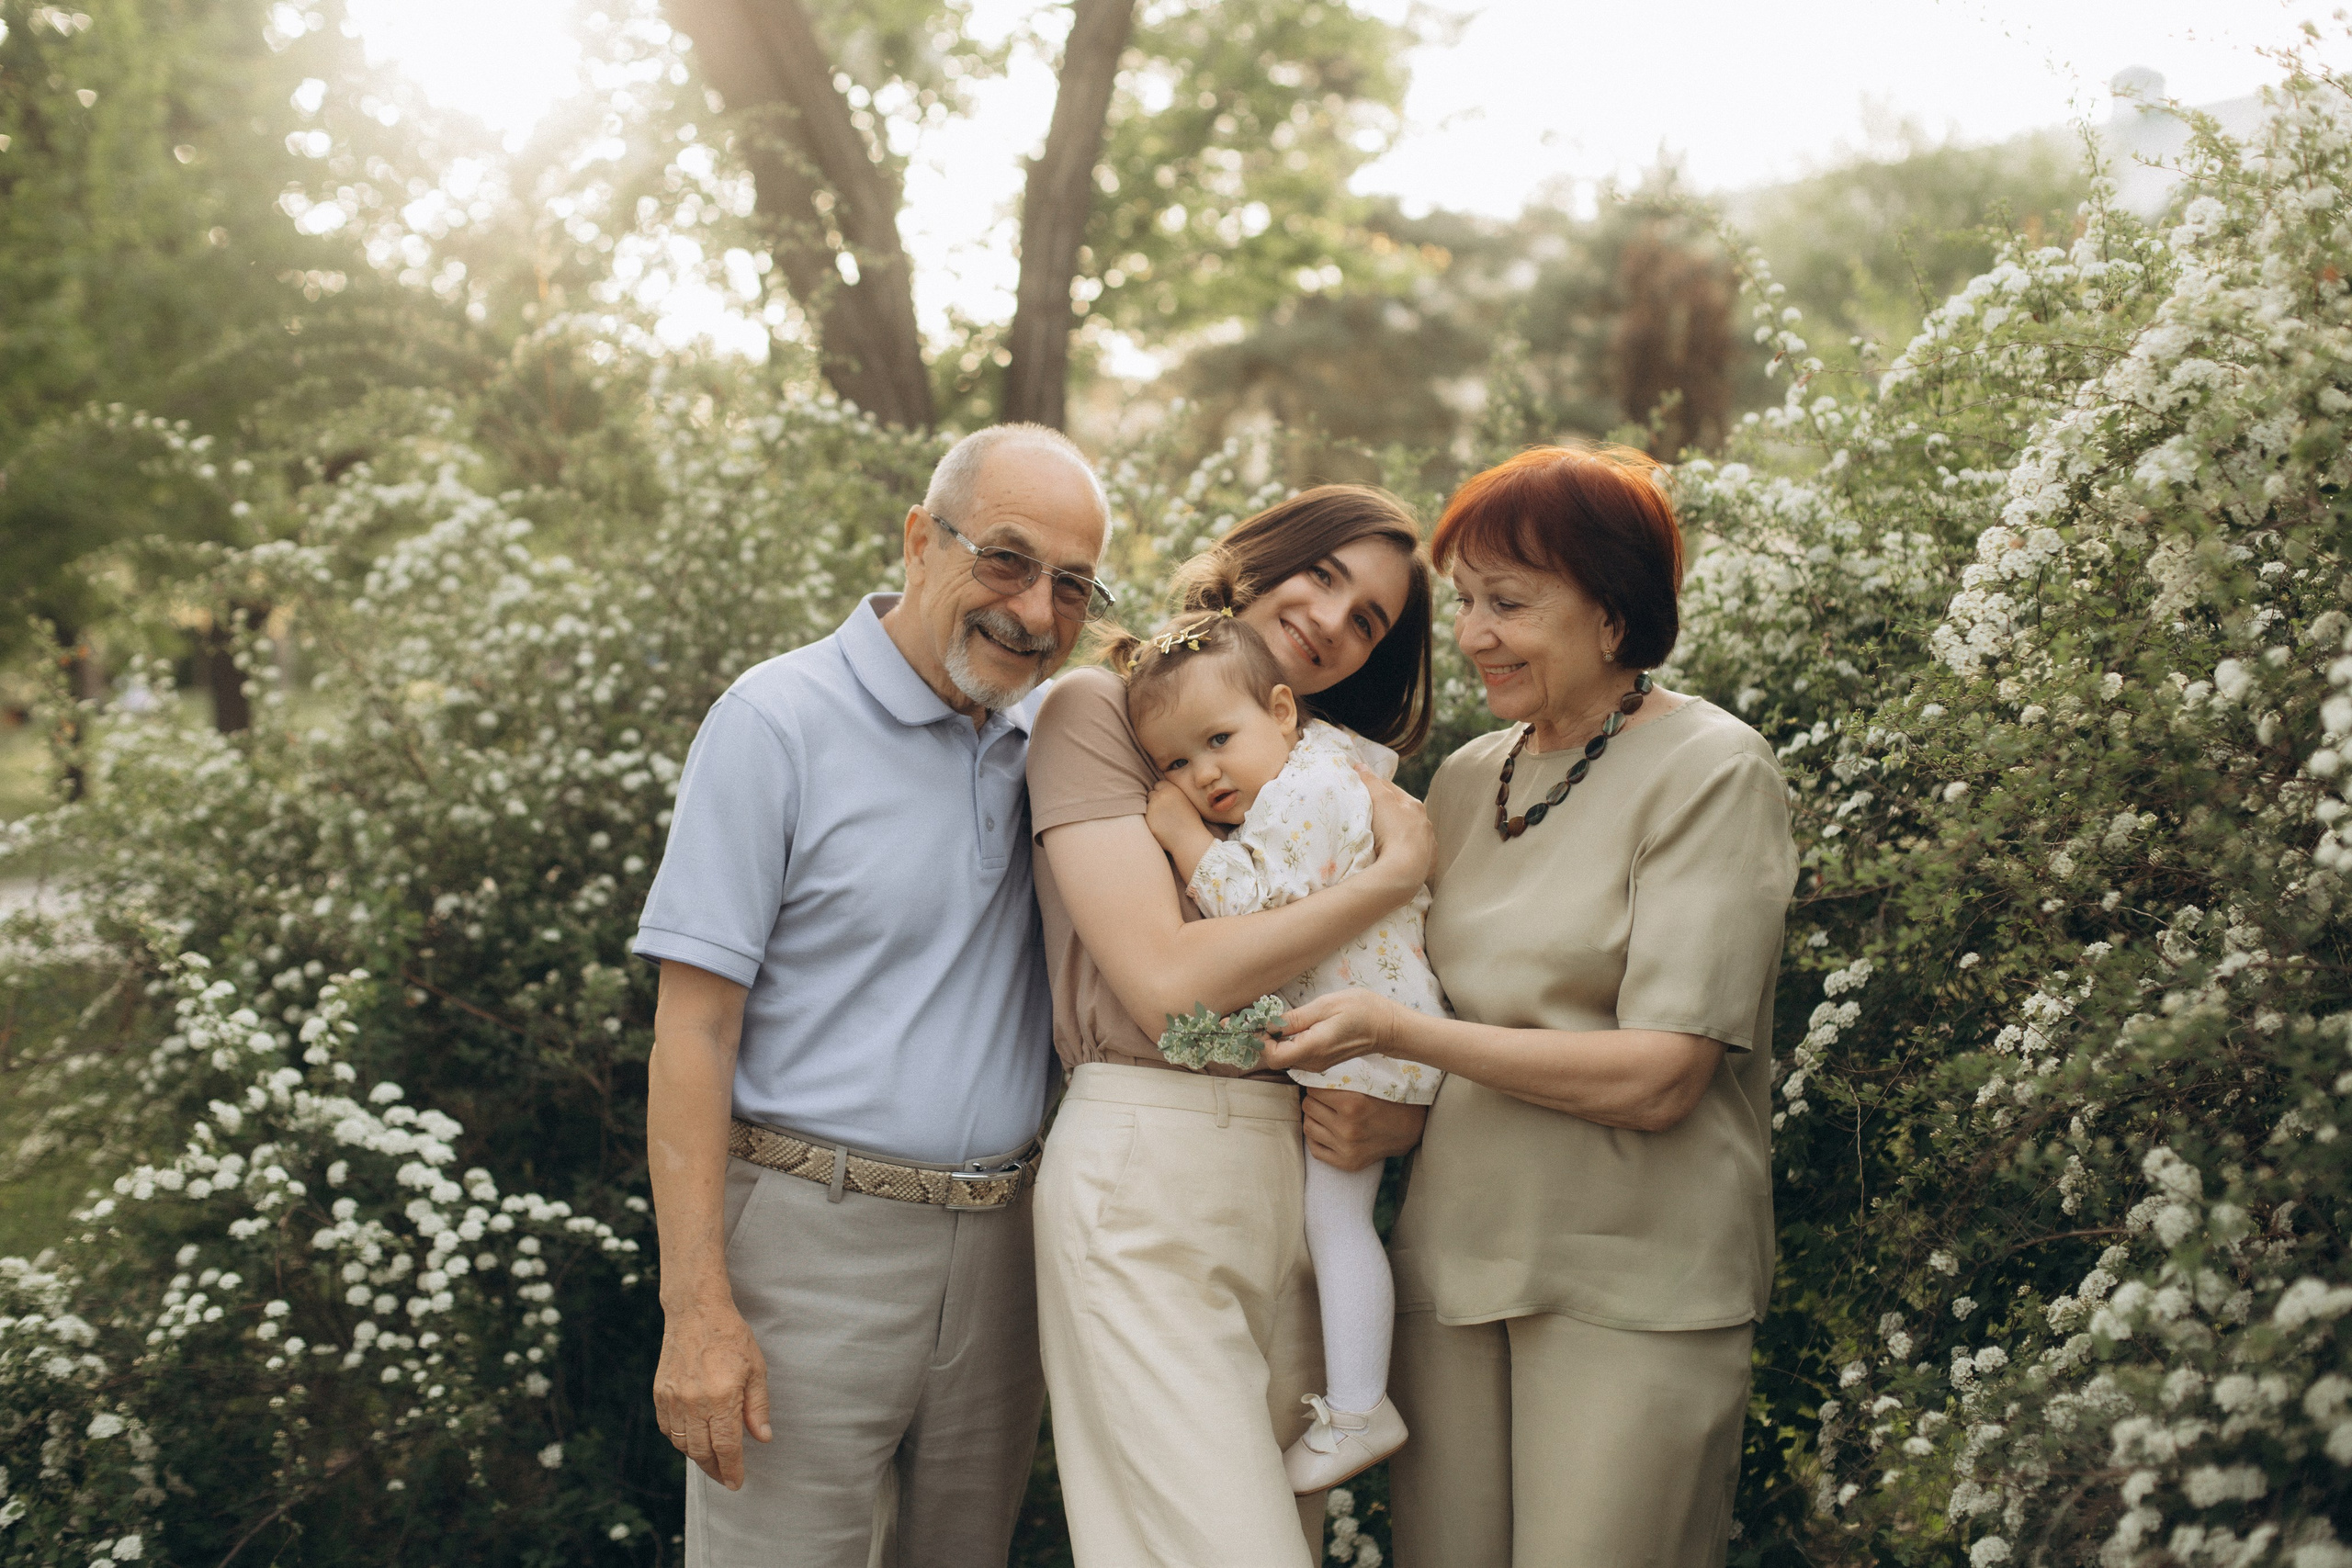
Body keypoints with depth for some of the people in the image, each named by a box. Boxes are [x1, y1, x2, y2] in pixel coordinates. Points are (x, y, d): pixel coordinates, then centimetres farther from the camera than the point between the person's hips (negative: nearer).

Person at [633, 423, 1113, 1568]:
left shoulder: (1046, 741, 9)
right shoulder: (782, 721, -8)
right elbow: (693, 1024, -11)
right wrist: (697, 1310, -16)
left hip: (997, 1251, 6)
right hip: (814, 1243, -5)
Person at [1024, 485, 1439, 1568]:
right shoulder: (1097, 711, 0)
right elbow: (1166, 980, -12)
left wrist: (1399, 1117, -4)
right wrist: (1394, 878, -6)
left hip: (1297, 1175, 6)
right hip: (1148, 1165, -6)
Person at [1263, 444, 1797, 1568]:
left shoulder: (1712, 773, -7)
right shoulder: (1468, 777, 11)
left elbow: (1659, 1078, -15)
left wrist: (1397, 1032, -19)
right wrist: (1356, 1094, -2)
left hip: (1634, 1288, -5)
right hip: (1453, 1256, 5)